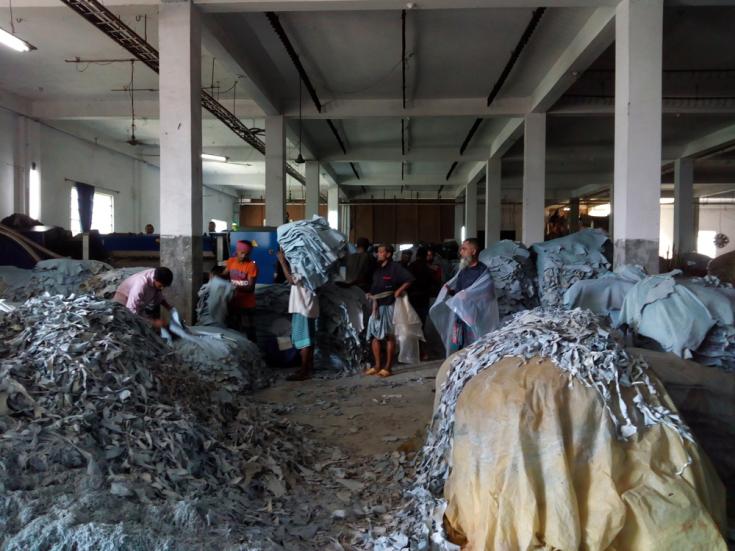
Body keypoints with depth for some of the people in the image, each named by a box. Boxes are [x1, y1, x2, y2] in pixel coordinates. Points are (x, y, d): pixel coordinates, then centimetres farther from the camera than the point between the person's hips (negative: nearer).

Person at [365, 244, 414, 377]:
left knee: (389, 337, 0)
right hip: (376, 306, 7)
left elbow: (409, 279, -14)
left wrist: (399, 291, -14)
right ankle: (377, 365, 16)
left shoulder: (395, 267, -7)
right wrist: (370, 294, 6)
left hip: (389, 306, -7)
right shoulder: (377, 268, 14)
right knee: (375, 336, 7)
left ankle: (387, 367, 6)